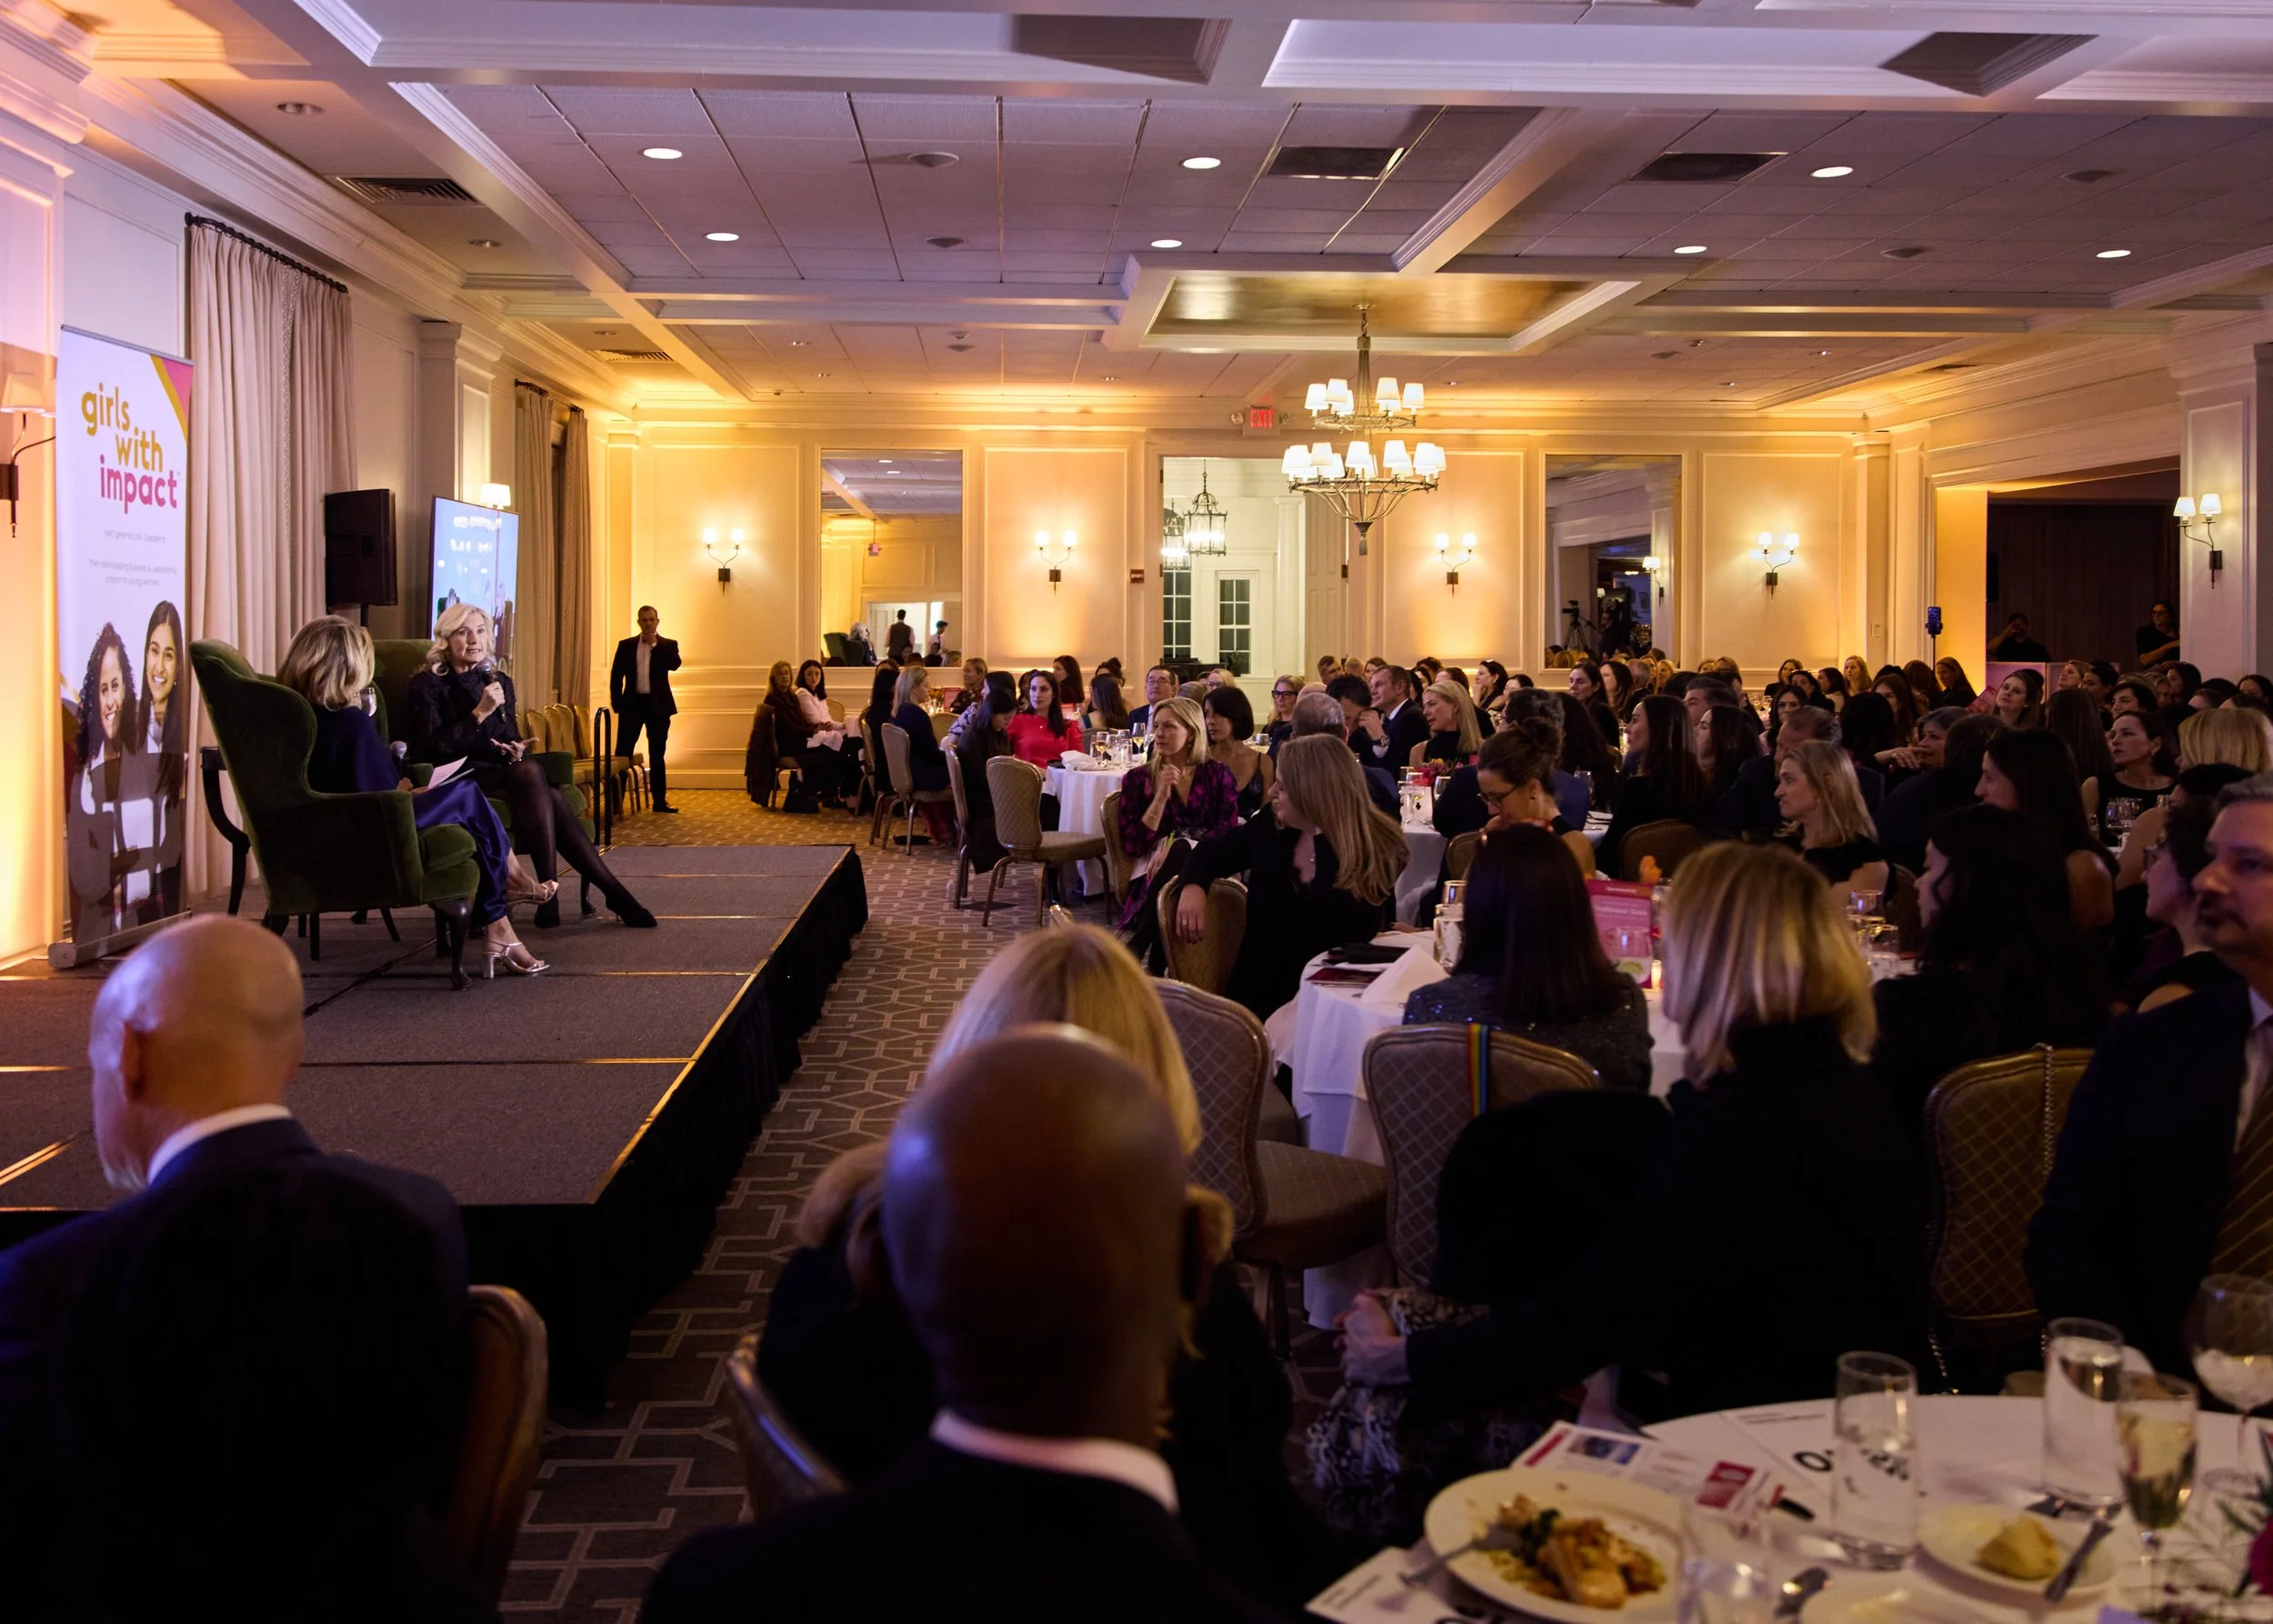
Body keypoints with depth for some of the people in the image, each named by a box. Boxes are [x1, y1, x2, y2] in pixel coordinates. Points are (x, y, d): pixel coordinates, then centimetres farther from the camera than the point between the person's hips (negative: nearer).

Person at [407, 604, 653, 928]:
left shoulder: (500, 682, 17)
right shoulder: (427, 685, 0)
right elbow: (431, 749, -12)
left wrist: (517, 751, -4)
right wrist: (479, 713, -19)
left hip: (501, 777, 5)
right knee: (530, 773, -33)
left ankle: (549, 892, -32)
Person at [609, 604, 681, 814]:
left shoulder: (668, 645, 5)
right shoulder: (626, 645, 7)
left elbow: (674, 664, -15)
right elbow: (616, 675, 5)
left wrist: (655, 644, -13)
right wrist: (617, 704, -3)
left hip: (658, 705, 0)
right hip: (633, 703, 0)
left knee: (657, 755, 7)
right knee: (622, 753, -2)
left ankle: (659, 801, 11)